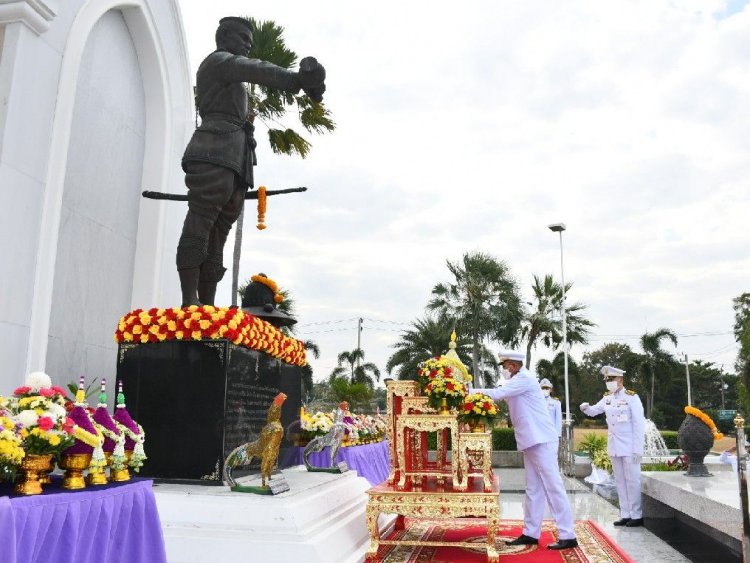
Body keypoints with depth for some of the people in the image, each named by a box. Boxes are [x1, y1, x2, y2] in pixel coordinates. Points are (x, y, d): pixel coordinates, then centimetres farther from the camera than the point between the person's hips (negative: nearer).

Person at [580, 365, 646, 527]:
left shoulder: (632, 398, -12)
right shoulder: (607, 398, 7)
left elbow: (639, 425, -13)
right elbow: (594, 411, 15)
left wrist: (638, 449, -16)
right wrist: (586, 408, -10)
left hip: (629, 447, -7)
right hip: (614, 446, 7)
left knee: (632, 480, 0)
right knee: (620, 481, 11)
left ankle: (637, 515, 10)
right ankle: (625, 514, 19)